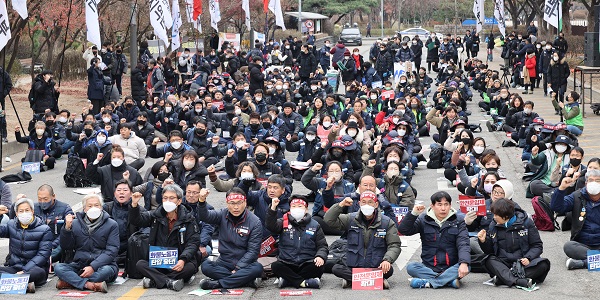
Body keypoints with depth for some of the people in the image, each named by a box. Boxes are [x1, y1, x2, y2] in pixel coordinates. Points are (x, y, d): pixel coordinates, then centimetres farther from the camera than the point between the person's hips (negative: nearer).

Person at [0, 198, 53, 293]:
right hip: (14, 267, 3)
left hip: (34, 268, -3)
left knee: (39, 272, -38)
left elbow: (43, 255, -8)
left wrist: (25, 271, -18)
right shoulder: (11, 225, 14)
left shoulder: (44, 230, -1)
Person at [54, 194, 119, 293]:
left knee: (106, 270, -37)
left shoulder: (111, 225, 2)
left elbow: (111, 251, -7)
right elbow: (66, 247, 7)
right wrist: (67, 228, -11)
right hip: (79, 265, 2)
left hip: (102, 264, -2)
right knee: (58, 267, -24)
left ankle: (68, 282, -30)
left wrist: (93, 267, -21)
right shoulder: (75, 223, 11)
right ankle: (88, 285, -38)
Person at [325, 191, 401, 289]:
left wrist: (387, 260, -20)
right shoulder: (351, 219, 8)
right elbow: (329, 220, 1)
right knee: (336, 268, -28)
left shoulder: (387, 223, 4)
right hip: (353, 268, 2)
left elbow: (394, 246, 0)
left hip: (376, 268, -1)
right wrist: (341, 205, -11)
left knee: (389, 270, -33)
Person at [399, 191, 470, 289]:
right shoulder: (424, 220, 6)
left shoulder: (458, 221, 4)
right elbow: (404, 230, -3)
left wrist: (464, 263, -27)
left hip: (451, 267, -1)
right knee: (411, 267, -28)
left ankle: (428, 282, -33)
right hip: (429, 267, 1)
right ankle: (449, 281, -32)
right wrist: (413, 214, -17)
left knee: (465, 268, -32)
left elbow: (463, 244, -8)